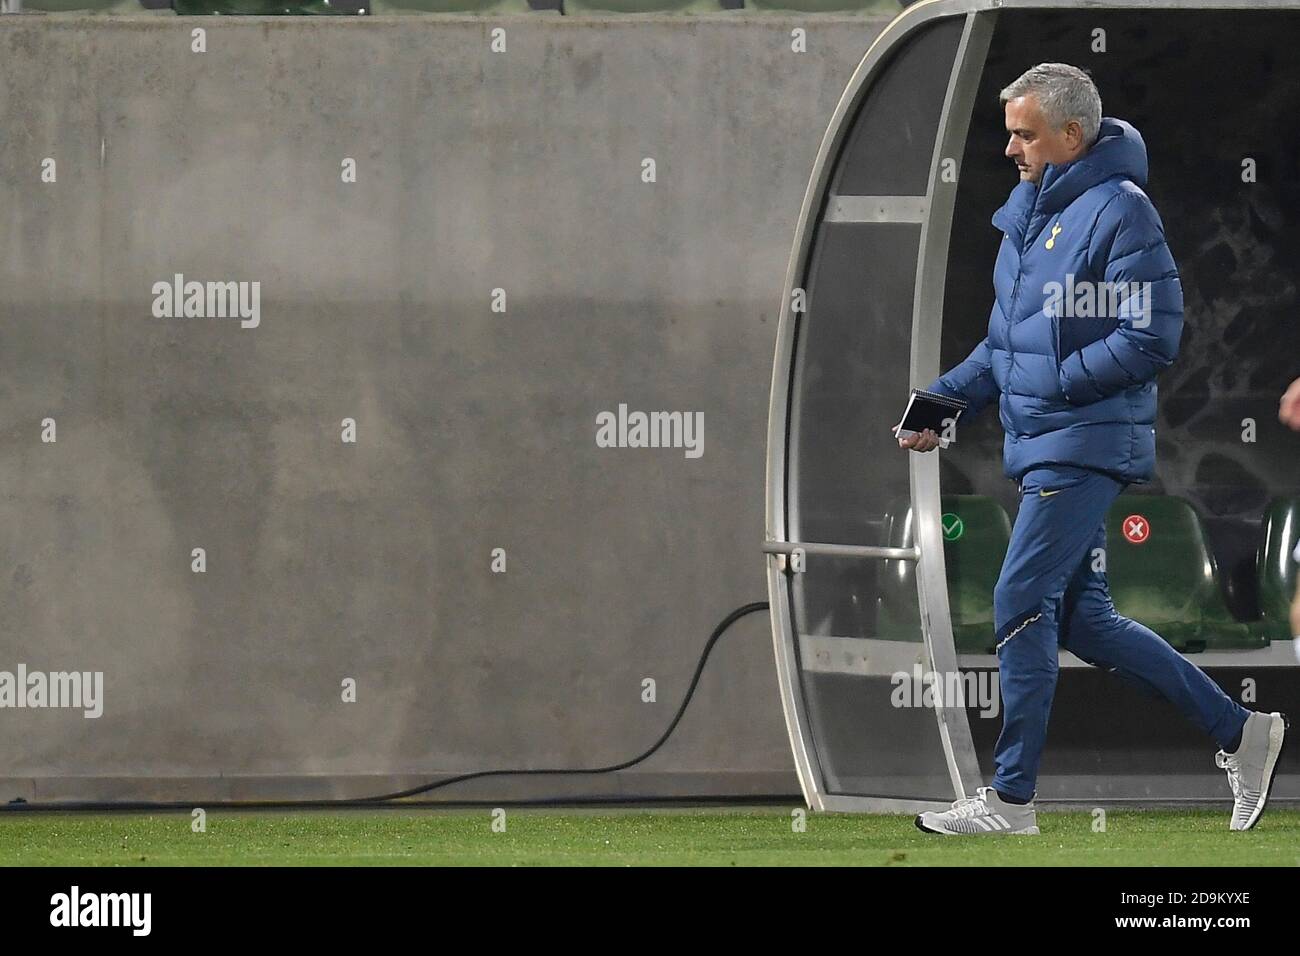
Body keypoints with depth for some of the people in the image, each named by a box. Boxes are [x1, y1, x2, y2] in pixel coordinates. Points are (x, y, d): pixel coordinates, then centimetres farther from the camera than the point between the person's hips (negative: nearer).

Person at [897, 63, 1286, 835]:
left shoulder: (1120, 213, -14)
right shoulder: (1028, 211, 14)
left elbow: (1152, 339, -19)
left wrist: (1054, 382, -19)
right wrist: (945, 399, 8)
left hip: (1087, 444, -10)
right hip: (1043, 444, 10)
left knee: (1023, 604, -10)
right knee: (1082, 619, 11)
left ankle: (1011, 798, -4)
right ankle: (1239, 732, 20)